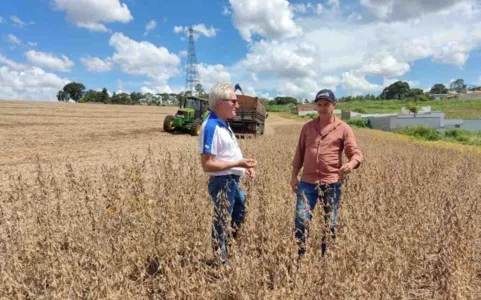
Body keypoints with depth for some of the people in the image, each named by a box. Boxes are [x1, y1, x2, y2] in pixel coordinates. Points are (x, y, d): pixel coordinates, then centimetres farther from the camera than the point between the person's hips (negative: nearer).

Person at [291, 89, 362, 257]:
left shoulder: (343, 129, 0)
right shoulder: (307, 127, 8)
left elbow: (356, 153, -6)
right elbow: (299, 153, 12)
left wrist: (351, 164, -29)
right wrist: (294, 176, 8)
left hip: (331, 183, -2)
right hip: (307, 181, 2)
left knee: (330, 223, 11)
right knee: (301, 220, 0)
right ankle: (299, 256, 16)